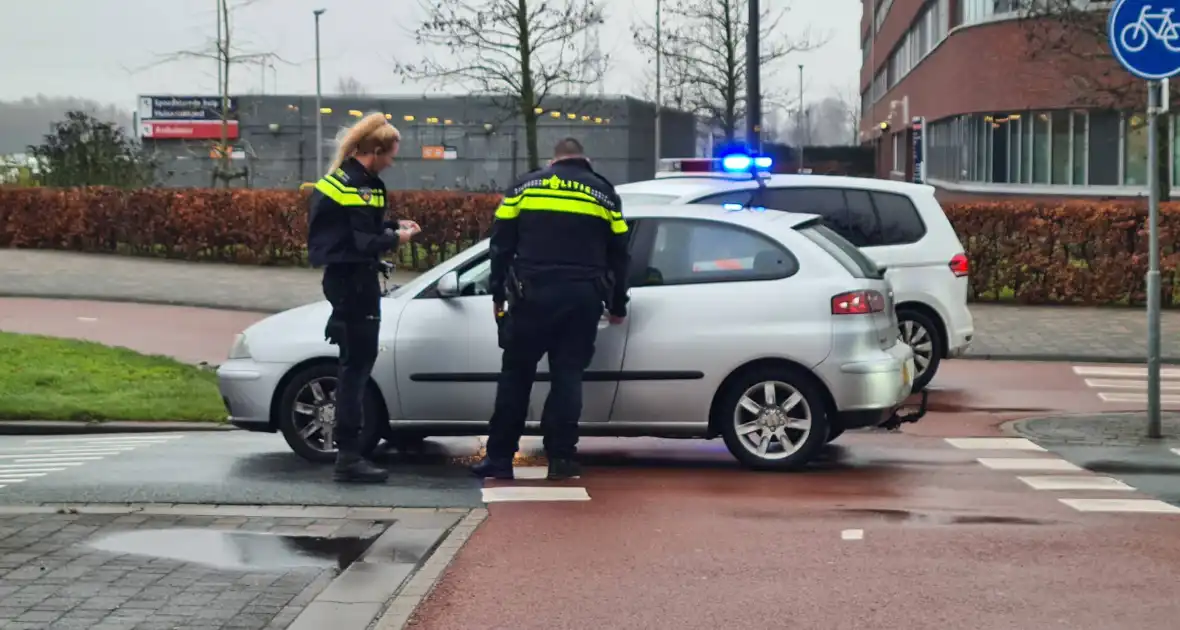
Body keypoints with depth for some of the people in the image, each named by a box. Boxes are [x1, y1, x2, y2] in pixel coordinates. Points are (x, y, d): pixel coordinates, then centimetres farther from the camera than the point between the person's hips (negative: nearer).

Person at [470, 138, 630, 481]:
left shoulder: (526, 186, 11)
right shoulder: (604, 192, 13)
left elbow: (501, 243, 7)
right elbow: (619, 254, 14)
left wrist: (498, 294, 13)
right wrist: (617, 306, 23)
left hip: (534, 294, -1)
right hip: (583, 298, 1)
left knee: (515, 374, 6)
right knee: (568, 376, 6)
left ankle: (500, 457, 6)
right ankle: (561, 458, 3)